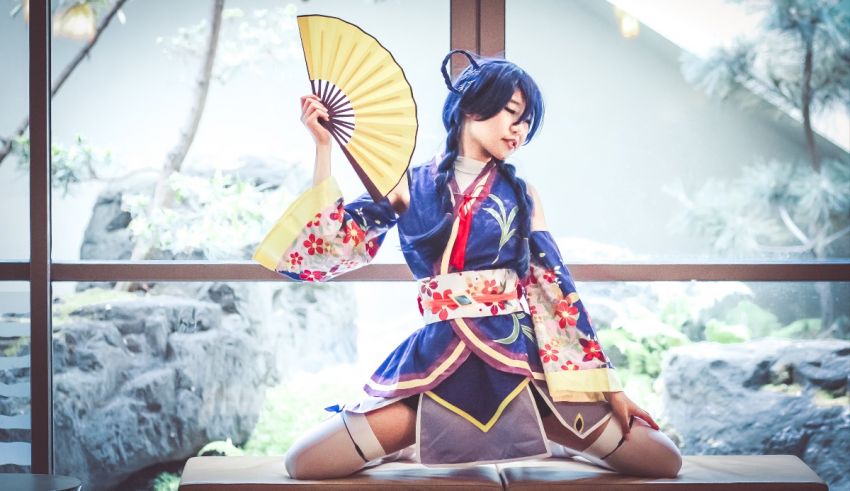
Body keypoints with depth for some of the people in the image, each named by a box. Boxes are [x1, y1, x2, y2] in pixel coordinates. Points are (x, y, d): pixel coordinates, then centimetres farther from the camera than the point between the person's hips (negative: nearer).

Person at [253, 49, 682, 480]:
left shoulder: (522, 196, 12)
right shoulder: (408, 186, 8)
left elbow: (555, 288, 9)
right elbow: (335, 243, -1)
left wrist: (606, 383, 2)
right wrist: (323, 145, -2)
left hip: (520, 360, 1)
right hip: (436, 363, -1)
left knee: (662, 461, -9)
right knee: (304, 462, -15)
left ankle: (542, 436, 17)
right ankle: (424, 438, 13)